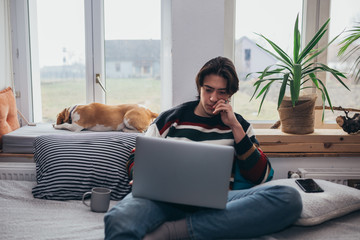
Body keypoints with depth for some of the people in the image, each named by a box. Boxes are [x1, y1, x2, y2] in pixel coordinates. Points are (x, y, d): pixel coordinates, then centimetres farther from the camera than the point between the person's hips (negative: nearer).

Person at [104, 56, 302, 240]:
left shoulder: (239, 126, 21)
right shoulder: (169, 119, 19)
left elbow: (260, 176, 10)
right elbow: (136, 159, 21)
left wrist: (235, 127, 4)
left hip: (218, 200, 5)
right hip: (168, 199, -4)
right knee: (119, 220, -42)